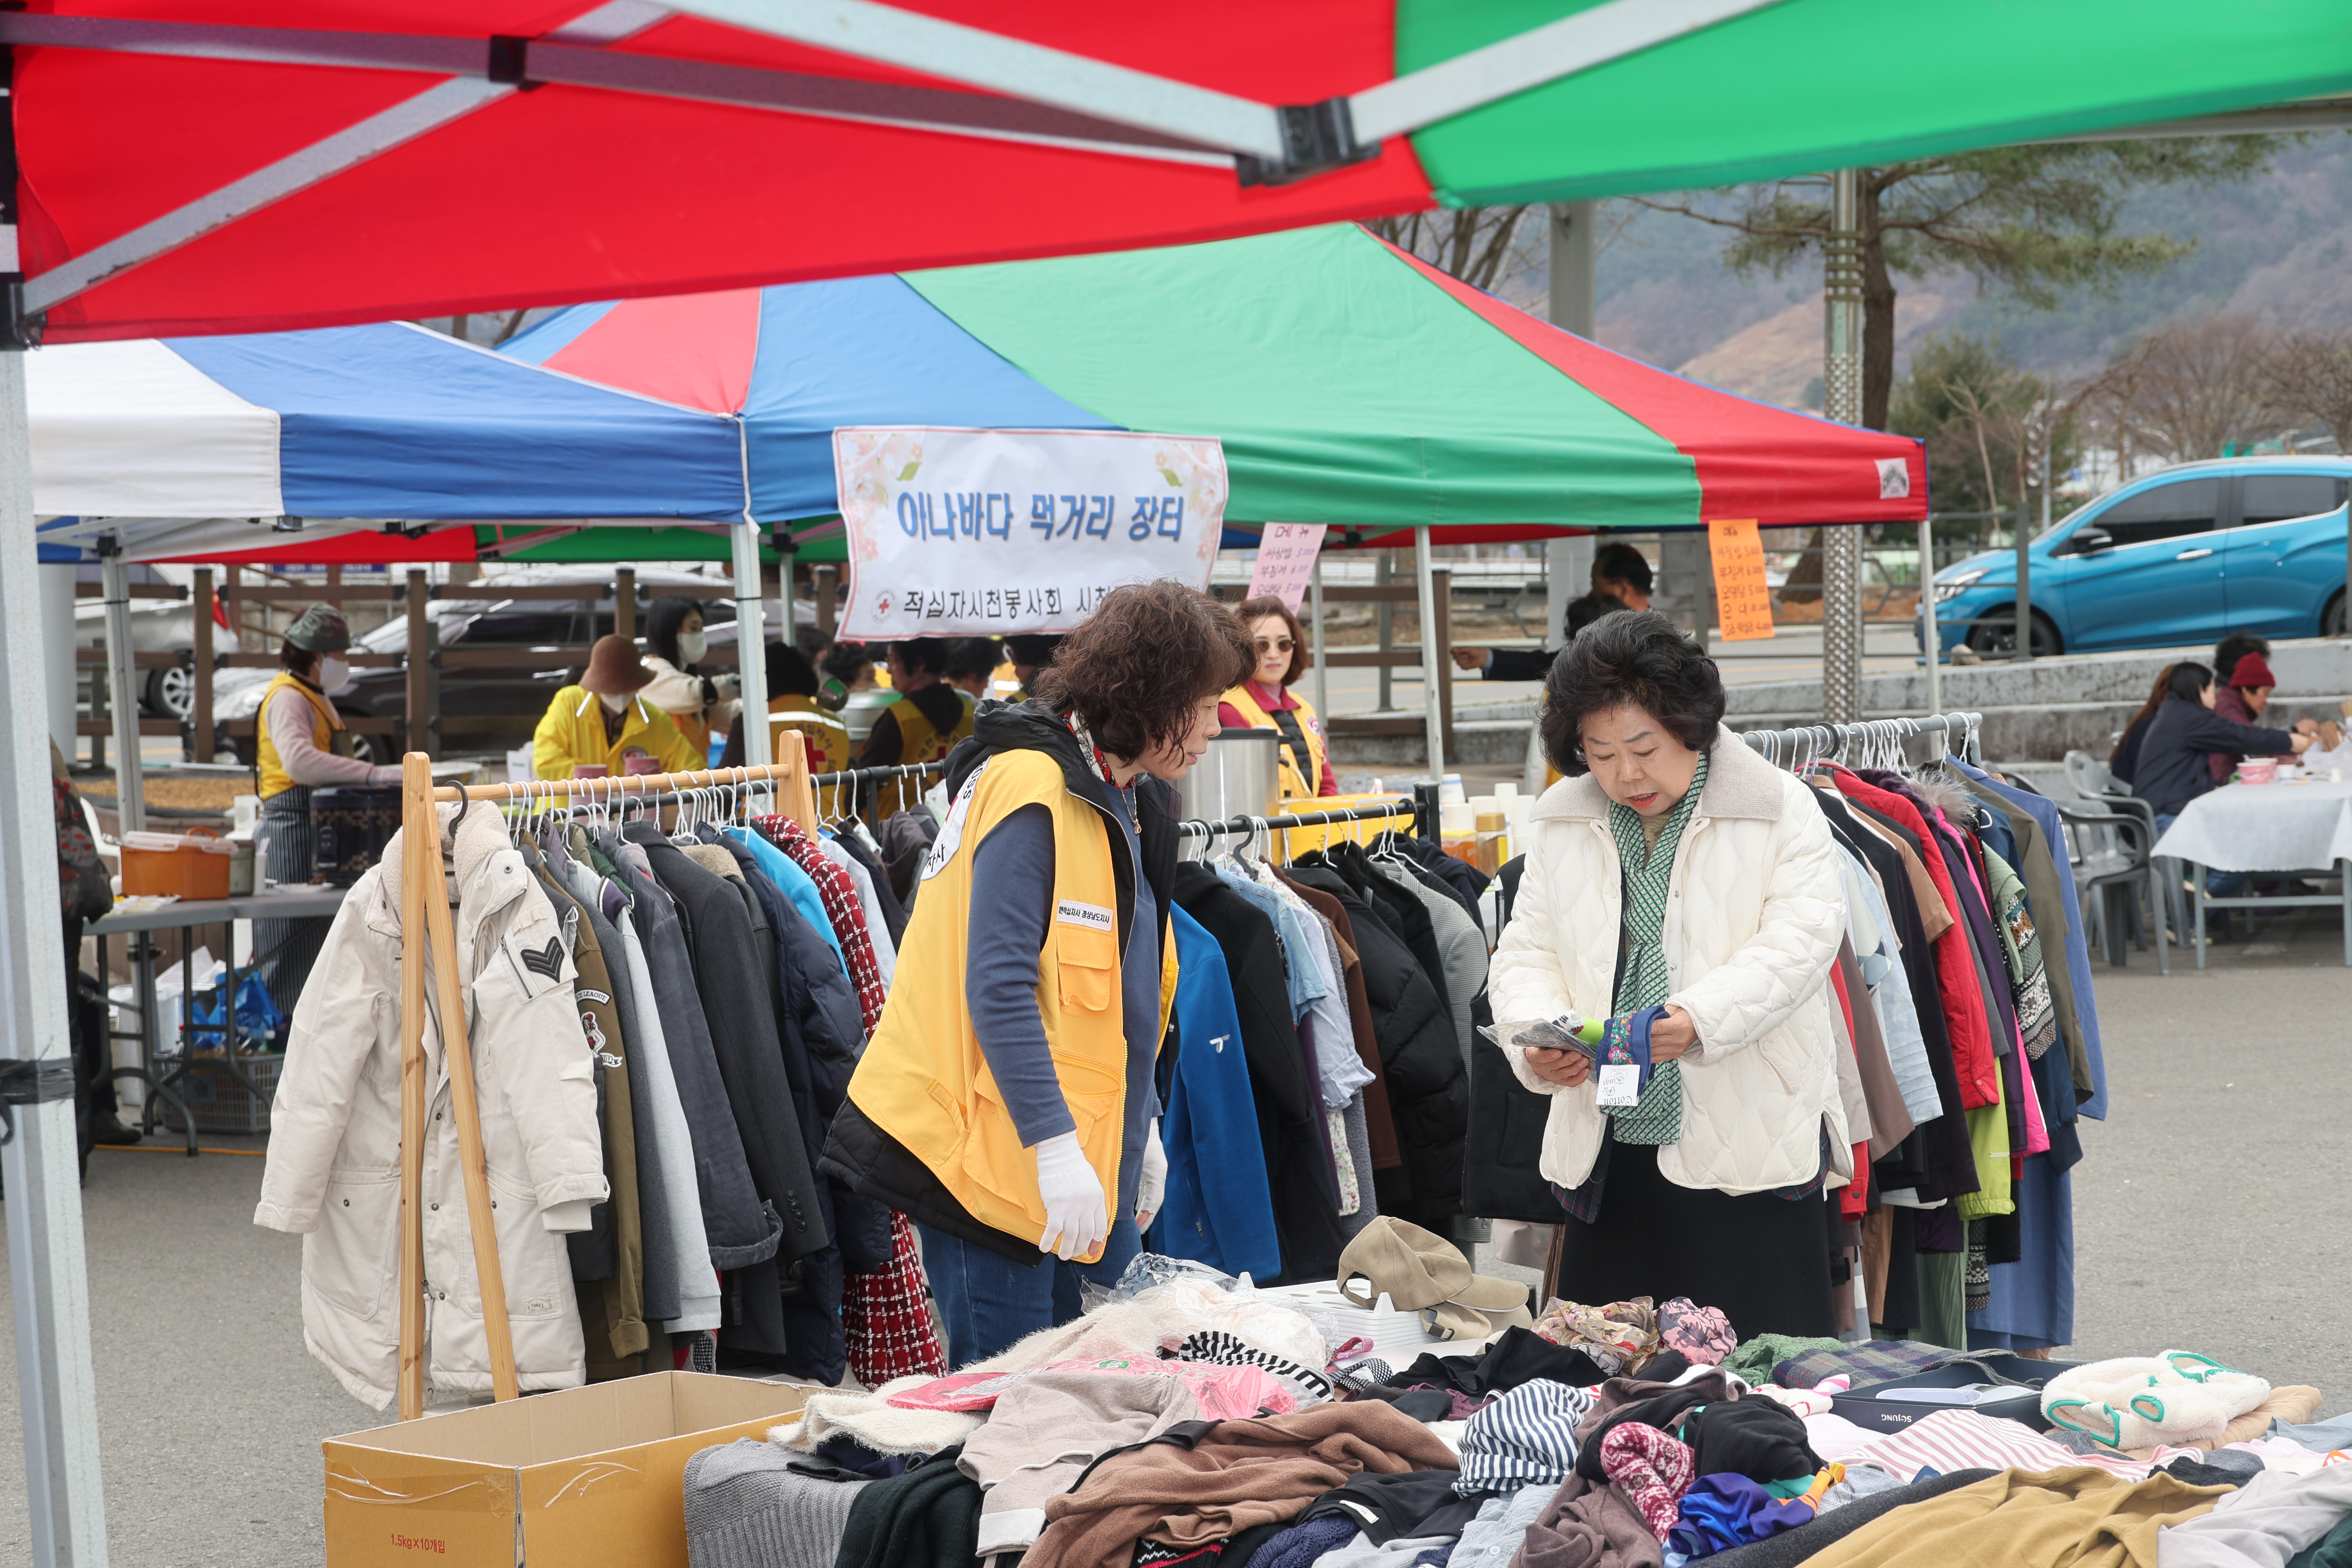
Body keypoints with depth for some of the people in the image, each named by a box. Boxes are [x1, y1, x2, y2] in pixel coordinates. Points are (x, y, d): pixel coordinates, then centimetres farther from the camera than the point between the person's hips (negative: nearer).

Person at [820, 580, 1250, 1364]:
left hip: (1078, 1154, 10)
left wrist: (1138, 1129, 19)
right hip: (993, 1153, -10)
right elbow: (999, 988, -23)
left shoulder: (1129, 801, 14)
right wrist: (1056, 1147, -25)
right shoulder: (1033, 791, -17)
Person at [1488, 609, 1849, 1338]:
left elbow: (1802, 937, -11)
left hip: (1751, 1144, -4)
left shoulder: (1780, 807, -1)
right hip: (1605, 1150, 4)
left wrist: (1701, 1018, -26)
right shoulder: (1561, 821, 12)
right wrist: (1536, 1040, -10)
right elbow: (1527, 951, 11)